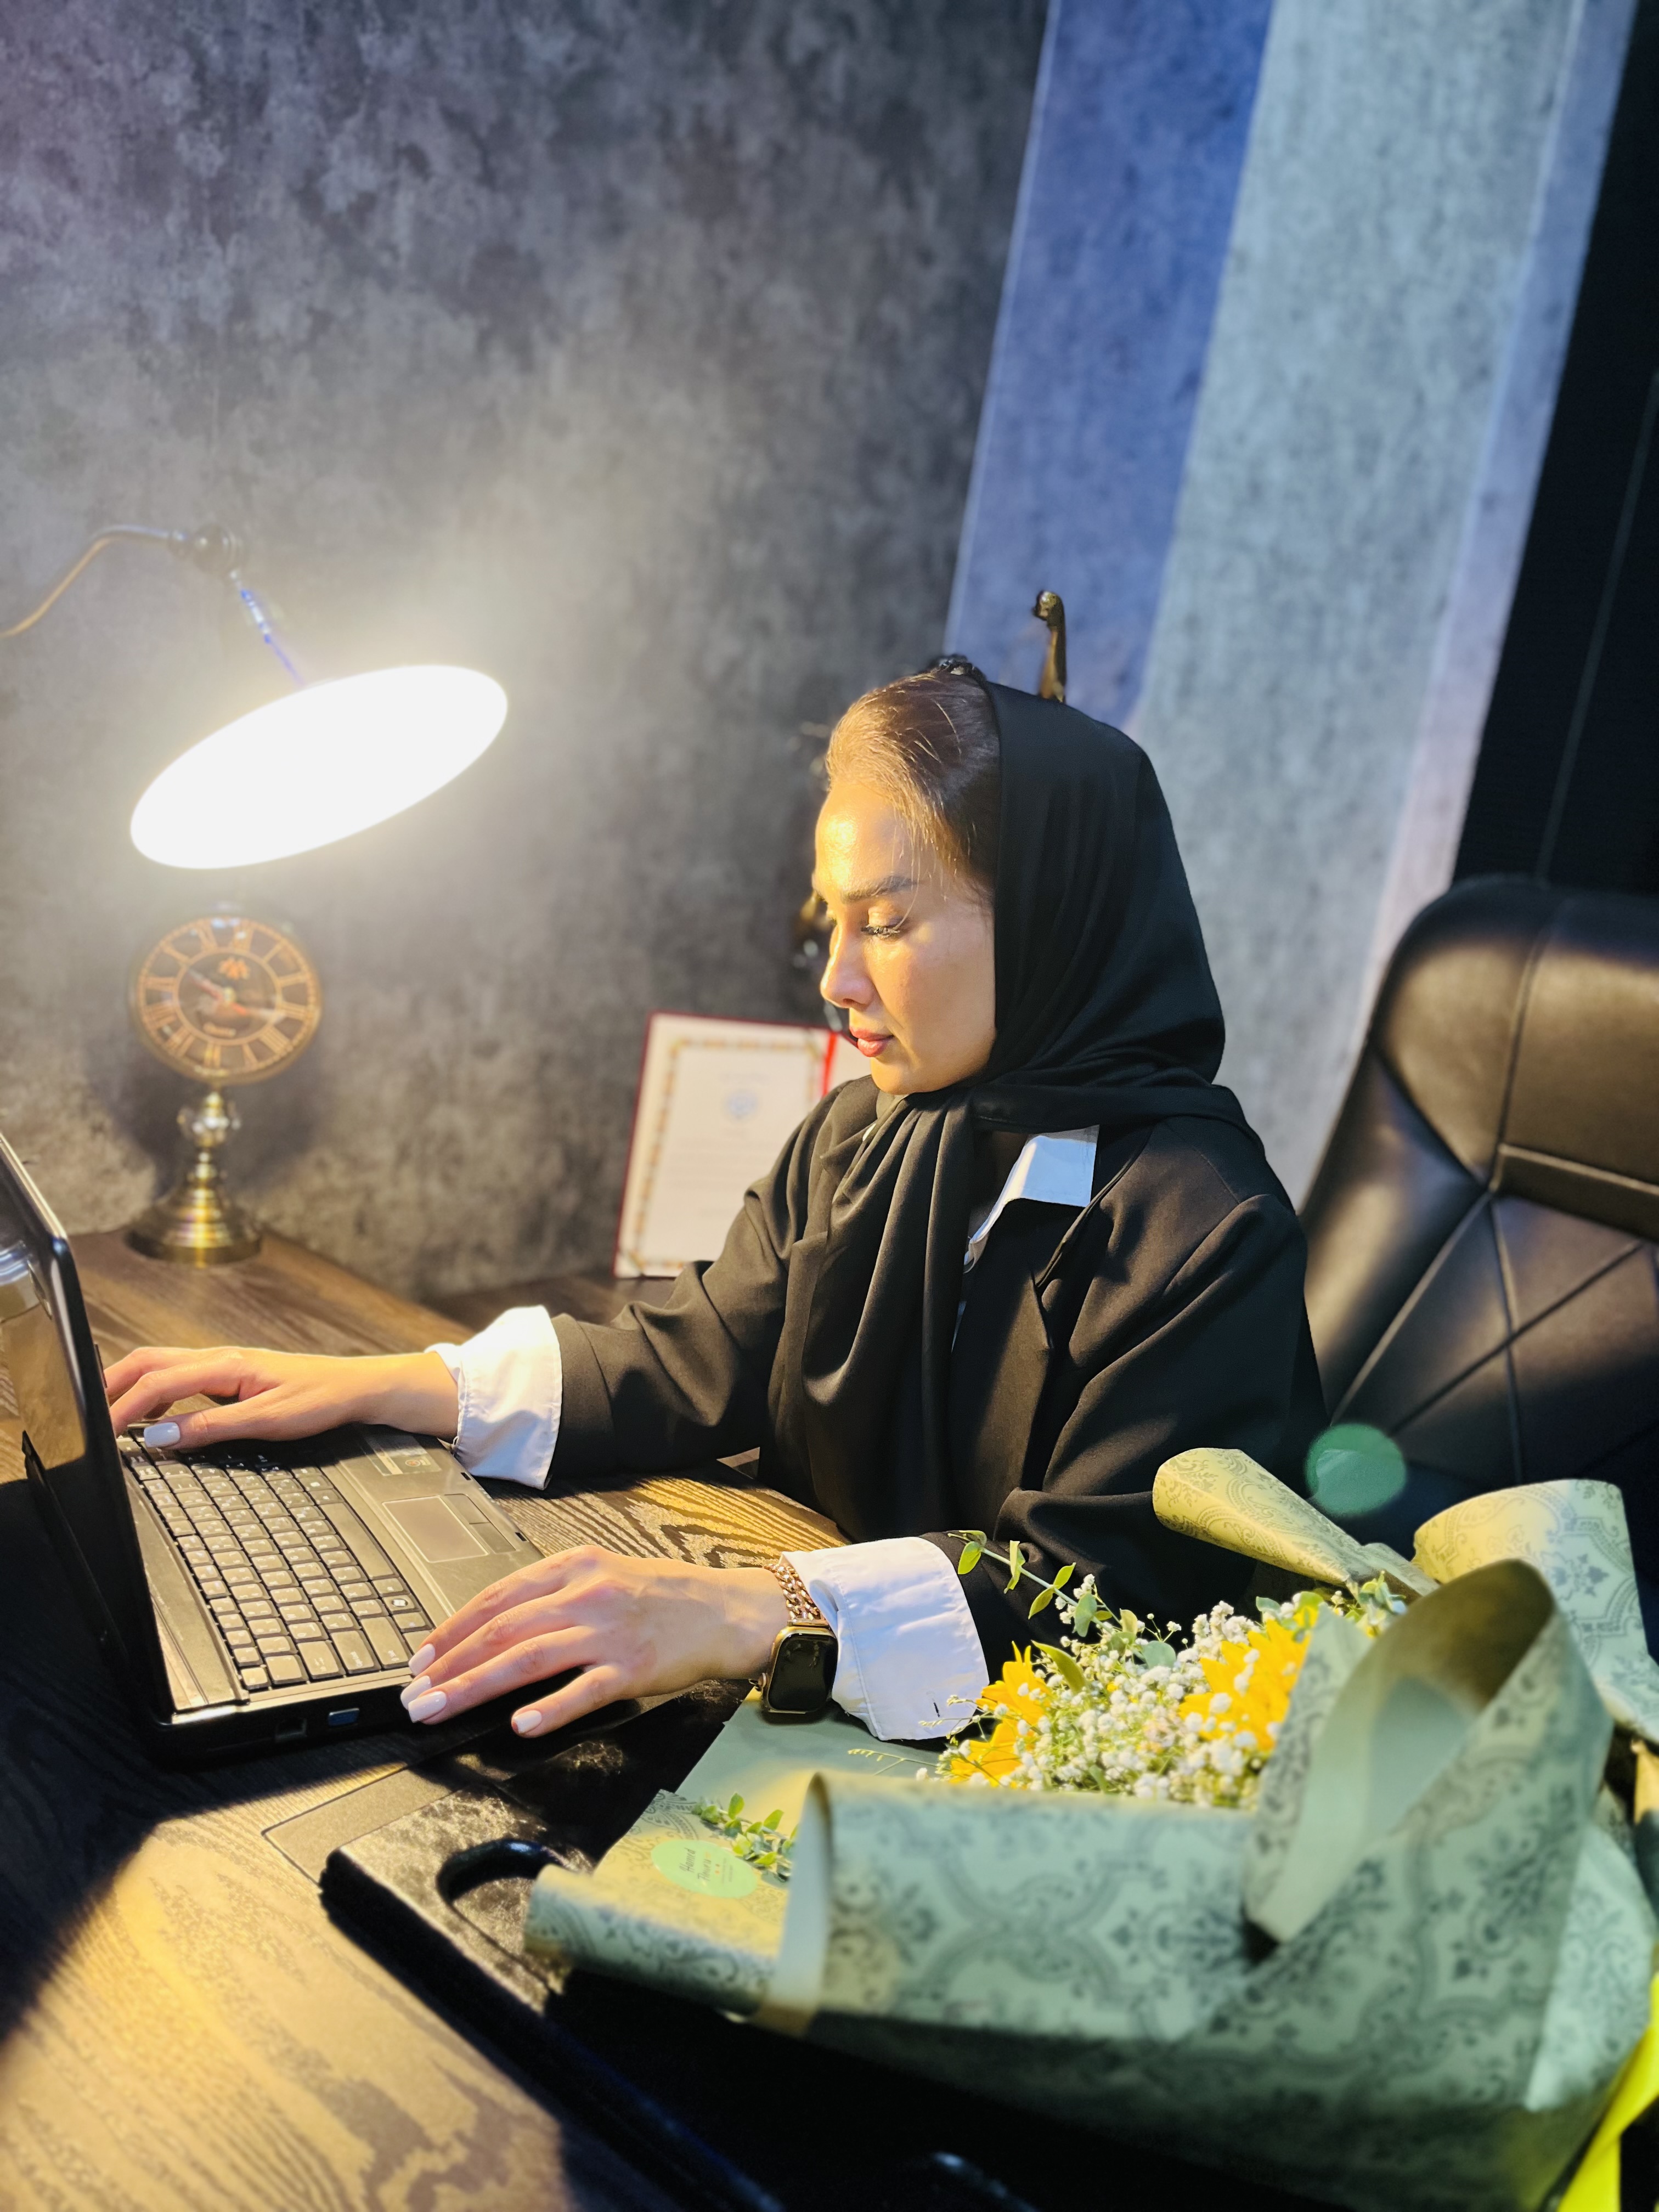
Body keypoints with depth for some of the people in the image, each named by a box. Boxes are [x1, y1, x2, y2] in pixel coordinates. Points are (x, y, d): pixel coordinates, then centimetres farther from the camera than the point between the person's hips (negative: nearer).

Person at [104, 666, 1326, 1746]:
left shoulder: (1208, 1238, -19)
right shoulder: (856, 1140, 5)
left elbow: (1109, 1594, -26)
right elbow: (698, 1364, 7)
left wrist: (751, 1611, -40)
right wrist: (373, 1386, -1)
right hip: (809, 1718, 6)